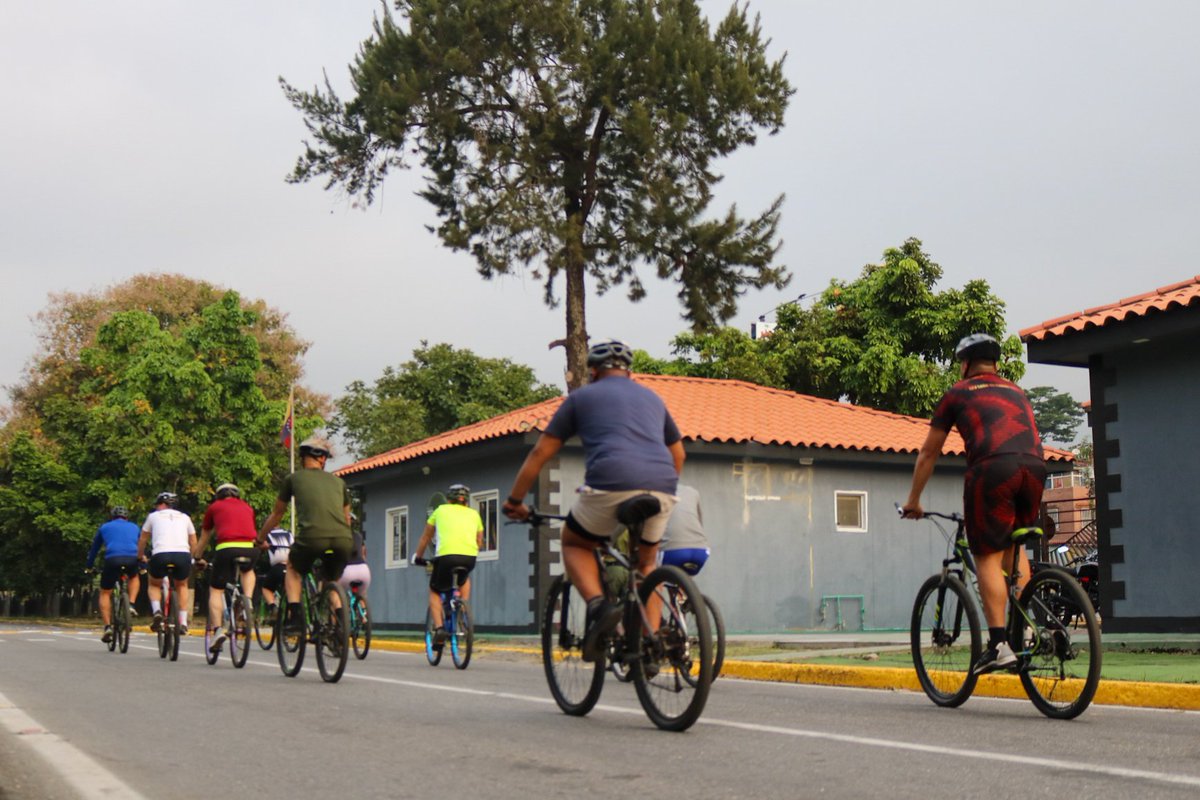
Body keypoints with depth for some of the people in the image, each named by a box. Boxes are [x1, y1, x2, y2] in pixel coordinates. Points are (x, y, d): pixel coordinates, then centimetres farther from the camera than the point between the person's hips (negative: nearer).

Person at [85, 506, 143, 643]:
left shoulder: (104, 527, 27)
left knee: (105, 593, 16)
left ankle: (107, 627, 3)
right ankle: (131, 605, 13)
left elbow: (94, 549, 34)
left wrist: (89, 566, 45)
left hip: (112, 560, -1)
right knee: (134, 577, 35)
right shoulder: (134, 527, 29)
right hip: (132, 560, 1)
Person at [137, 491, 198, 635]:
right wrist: (193, 558, 45)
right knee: (182, 586, 28)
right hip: (183, 555, 1)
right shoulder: (184, 517, 25)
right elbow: (193, 542, 28)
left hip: (160, 555, -1)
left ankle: (157, 612, -1)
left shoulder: (154, 516, 20)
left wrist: (140, 557, 44)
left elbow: (142, 540, 27)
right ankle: (183, 622, 16)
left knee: (154, 585, 26)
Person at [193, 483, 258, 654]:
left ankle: (217, 630, -7)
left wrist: (196, 559, 46)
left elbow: (204, 540, 31)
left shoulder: (214, 507, 23)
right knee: (248, 571, 35)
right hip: (250, 548, 3)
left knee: (216, 590, 9)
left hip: (227, 548, -2)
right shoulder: (247, 507, 29)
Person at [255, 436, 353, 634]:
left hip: (311, 537, -2)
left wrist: (260, 539, 45)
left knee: (293, 569, 28)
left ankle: (294, 616, 11)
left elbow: (276, 514, 30)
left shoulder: (293, 479, 19)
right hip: (343, 540, 2)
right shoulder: (338, 481, 25)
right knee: (332, 582, 27)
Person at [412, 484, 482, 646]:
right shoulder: (474, 514, 24)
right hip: (469, 557, 2)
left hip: (446, 555, -2)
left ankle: (439, 628, 0)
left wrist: (417, 556, 44)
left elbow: (425, 538, 30)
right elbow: (479, 542, 28)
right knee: (465, 579, 36)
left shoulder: (441, 510, 21)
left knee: (434, 591, 19)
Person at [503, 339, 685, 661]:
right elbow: (678, 453, 39)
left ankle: (598, 605, -5)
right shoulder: (652, 398, 29)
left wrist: (515, 500, 24)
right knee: (645, 564, 26)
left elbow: (541, 452, 17)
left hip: (611, 484, -4)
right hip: (661, 490, 4)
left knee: (574, 544, 21)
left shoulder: (582, 396, 18)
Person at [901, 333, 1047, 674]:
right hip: (1034, 467, 5)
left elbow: (928, 453, 24)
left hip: (992, 468, -5)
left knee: (988, 556, -1)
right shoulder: (1016, 391, 32)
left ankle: (999, 643, -8)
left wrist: (913, 501, 33)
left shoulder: (959, 393, 20)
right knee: (1014, 546, 24)